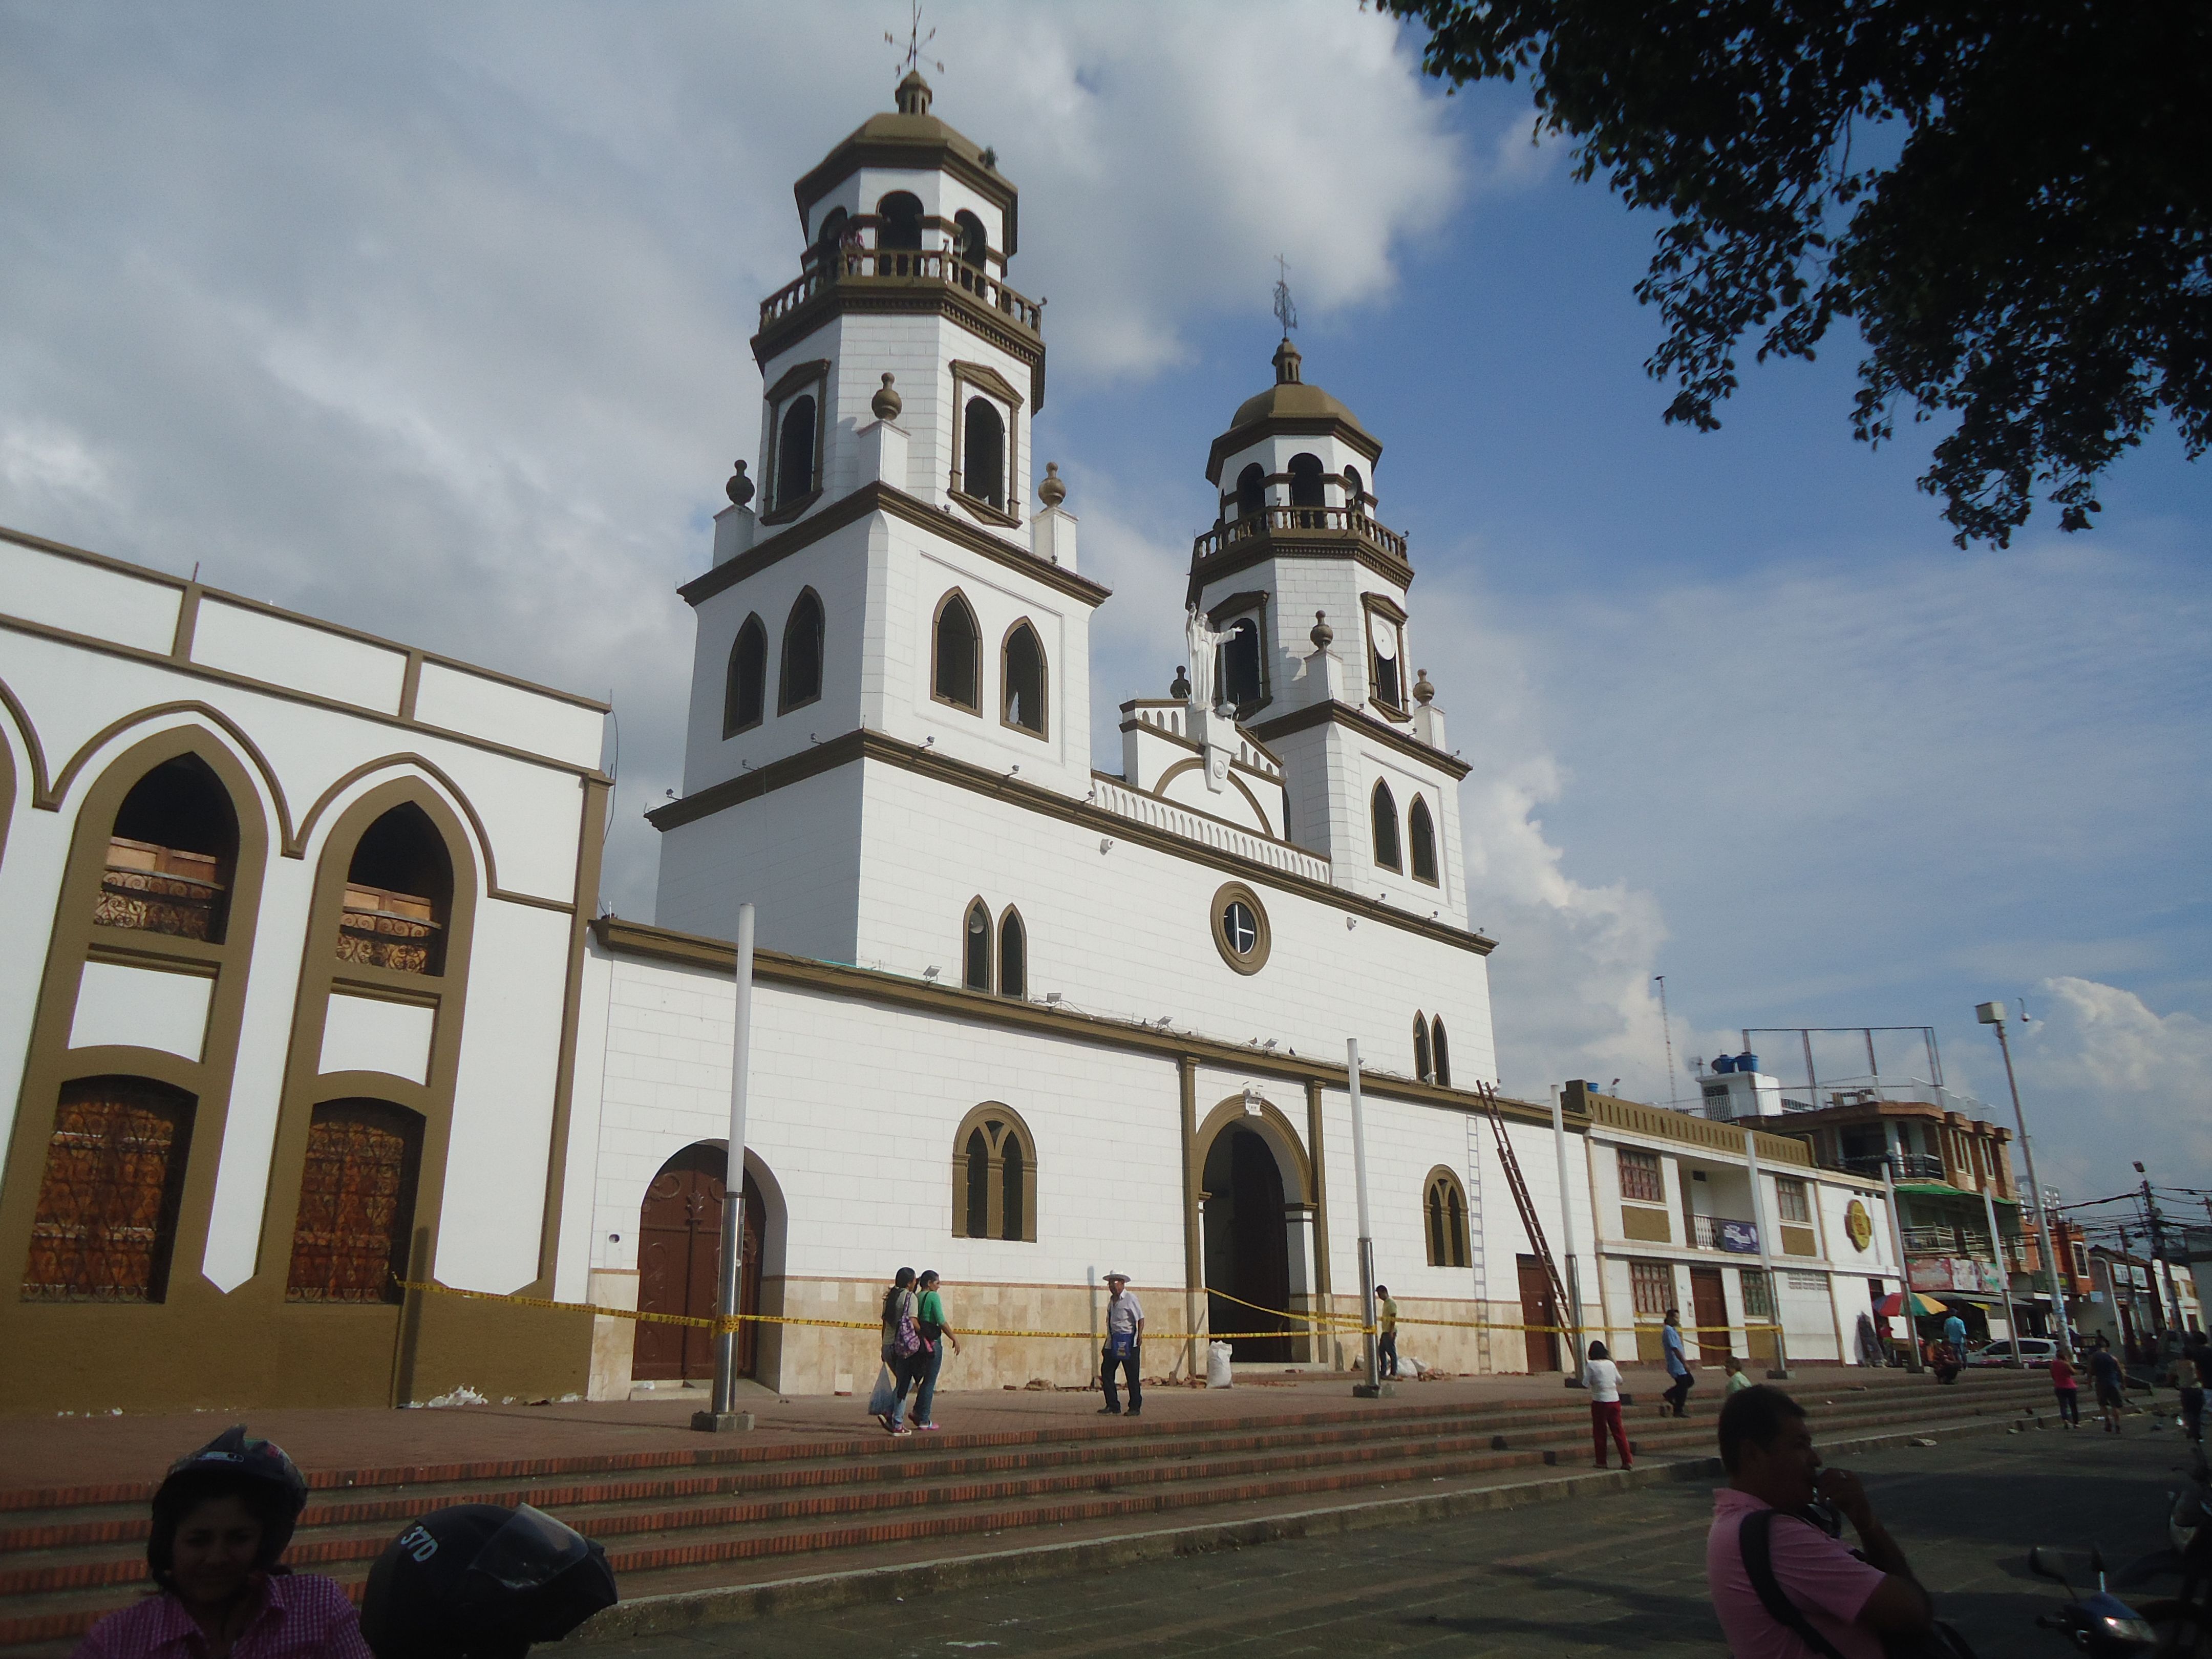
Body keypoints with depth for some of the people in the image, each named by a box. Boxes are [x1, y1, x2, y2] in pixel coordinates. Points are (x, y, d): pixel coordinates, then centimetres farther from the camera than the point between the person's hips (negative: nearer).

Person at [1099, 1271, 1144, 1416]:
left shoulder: (1130, 1300, -8)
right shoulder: (1112, 1301, 15)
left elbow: (1140, 1318, -12)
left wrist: (1140, 1335, -24)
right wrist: (1108, 1341, 21)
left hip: (1129, 1343, -8)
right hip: (1113, 1343, 8)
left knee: (1132, 1376, -1)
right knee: (1106, 1372, 4)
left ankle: (1135, 1408, 7)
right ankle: (1113, 1406, 12)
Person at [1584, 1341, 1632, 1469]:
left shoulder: (1591, 1365, -8)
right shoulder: (1611, 1364, 4)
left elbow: (1586, 1384, -8)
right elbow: (1619, 1380, 14)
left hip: (1599, 1402, -4)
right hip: (1614, 1400, 4)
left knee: (1600, 1432, 7)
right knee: (1618, 1431, 8)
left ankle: (1601, 1462, 11)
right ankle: (1628, 1461, 2)